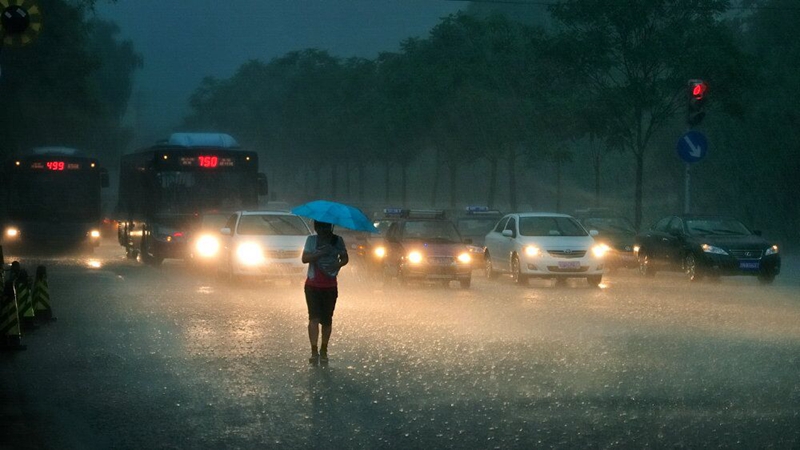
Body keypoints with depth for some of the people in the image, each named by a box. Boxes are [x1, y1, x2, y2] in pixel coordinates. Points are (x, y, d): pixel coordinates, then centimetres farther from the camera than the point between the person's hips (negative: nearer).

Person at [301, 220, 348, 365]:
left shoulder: (337, 240, 4)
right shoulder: (312, 240, 0)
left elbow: (345, 258, 7)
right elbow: (305, 258, -8)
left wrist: (338, 264, -15)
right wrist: (321, 253, -22)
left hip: (330, 286, 2)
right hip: (313, 285, -2)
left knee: (327, 320, 6)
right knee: (314, 317, -13)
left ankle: (323, 351, 19)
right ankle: (314, 351, -15)